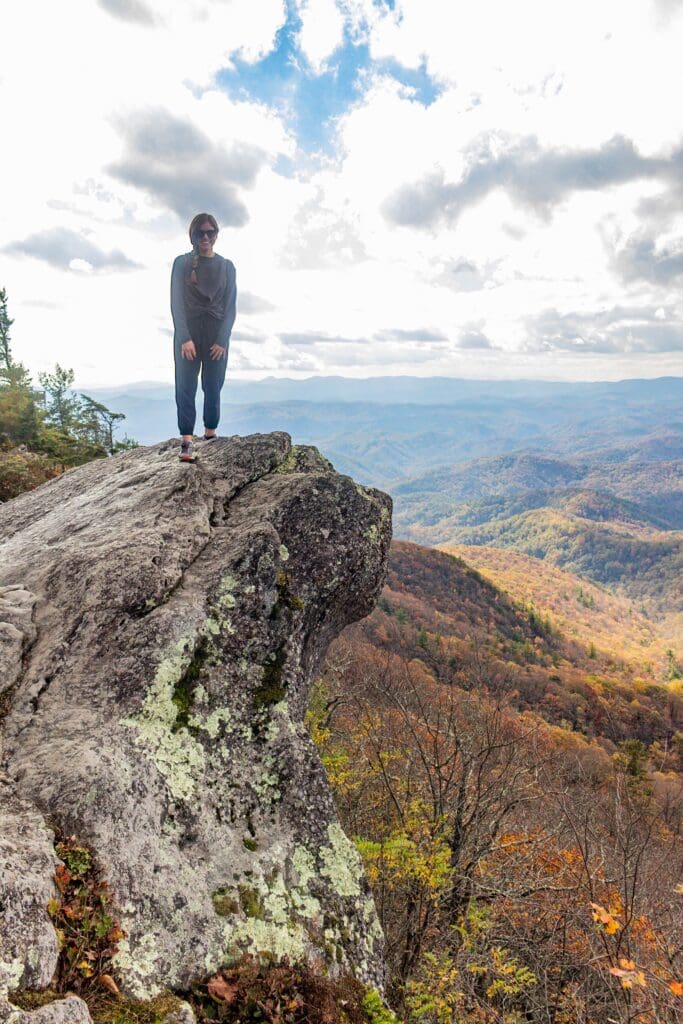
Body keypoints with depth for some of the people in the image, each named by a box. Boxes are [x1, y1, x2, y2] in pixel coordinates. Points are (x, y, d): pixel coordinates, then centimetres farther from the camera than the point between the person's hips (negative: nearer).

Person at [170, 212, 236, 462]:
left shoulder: (226, 266, 9)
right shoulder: (182, 263, 6)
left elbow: (230, 306, 4)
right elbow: (176, 303, -1)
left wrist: (222, 340, -8)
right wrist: (185, 338, -13)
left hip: (217, 333, 1)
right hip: (187, 331, -1)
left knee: (213, 386, -1)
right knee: (185, 387, -8)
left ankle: (210, 434, 7)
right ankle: (186, 442, -13)